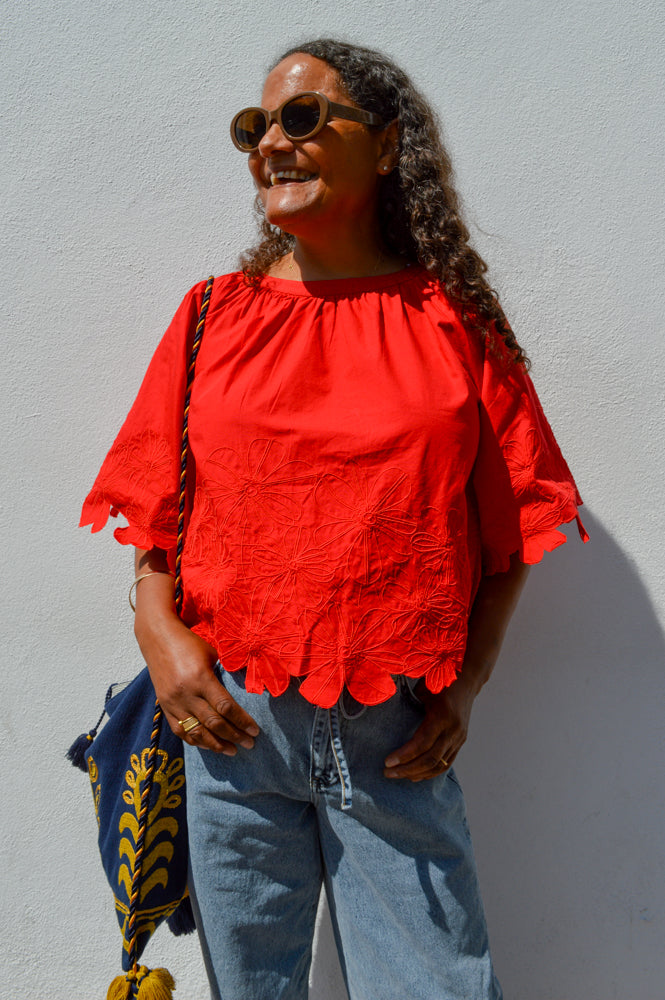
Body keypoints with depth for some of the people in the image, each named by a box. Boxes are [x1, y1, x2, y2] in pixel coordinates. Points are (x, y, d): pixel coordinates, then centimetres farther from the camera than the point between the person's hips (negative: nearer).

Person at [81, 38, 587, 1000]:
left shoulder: (454, 322, 1)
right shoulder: (214, 315, 6)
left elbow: (512, 529, 4)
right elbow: (153, 506, 8)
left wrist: (466, 682, -5)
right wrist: (160, 630, -7)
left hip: (397, 736, -1)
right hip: (231, 717, 2)